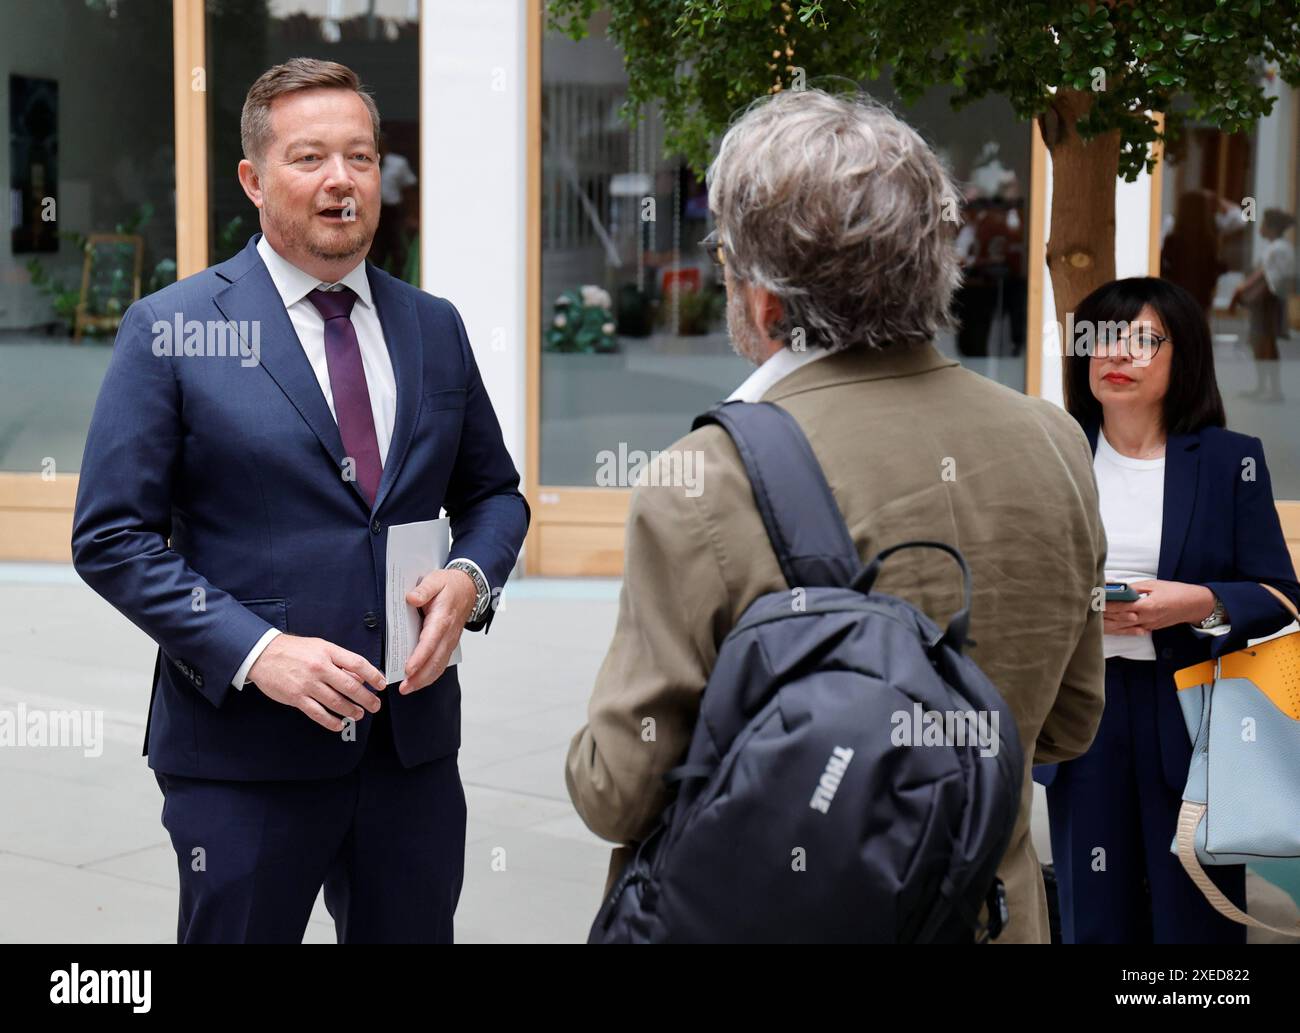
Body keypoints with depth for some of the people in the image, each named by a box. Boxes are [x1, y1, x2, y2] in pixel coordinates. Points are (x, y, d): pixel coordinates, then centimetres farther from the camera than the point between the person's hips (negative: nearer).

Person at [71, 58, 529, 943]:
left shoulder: (435, 328, 9)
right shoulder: (170, 329, -4)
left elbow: (494, 493, 17)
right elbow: (111, 537, -7)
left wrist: (470, 578, -5)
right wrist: (255, 652, -18)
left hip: (415, 743, 4)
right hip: (244, 750, -4)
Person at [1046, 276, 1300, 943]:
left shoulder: (1231, 461, 3)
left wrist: (1199, 603, -18)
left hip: (1190, 715, -2)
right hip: (1079, 711, 2)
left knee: (1194, 919, 1)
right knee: (1095, 918, 6)